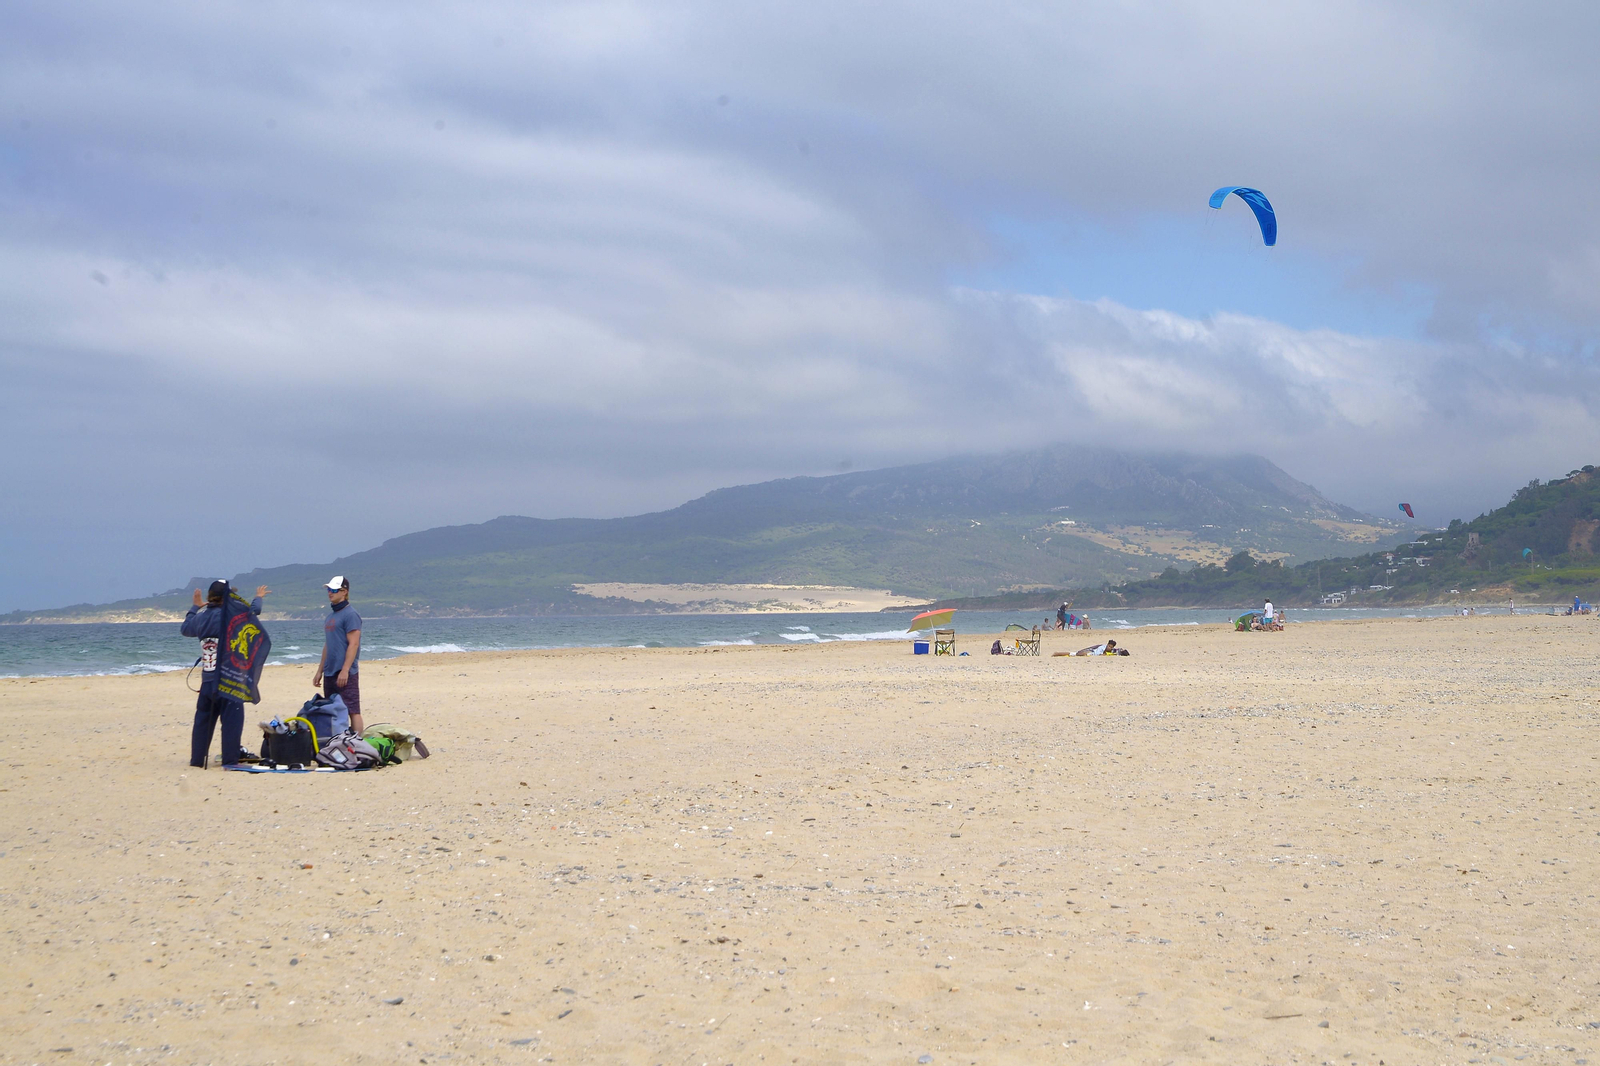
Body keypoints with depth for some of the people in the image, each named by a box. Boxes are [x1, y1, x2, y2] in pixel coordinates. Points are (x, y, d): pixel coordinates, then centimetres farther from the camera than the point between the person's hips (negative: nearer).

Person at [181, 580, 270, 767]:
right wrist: (258, 597, 20)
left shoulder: (201, 617, 5)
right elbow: (253, 611, -2)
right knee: (232, 719, -2)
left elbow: (186, 628, 25)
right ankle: (230, 760, -5)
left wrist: (196, 607, 39)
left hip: (207, 680, 6)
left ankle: (196, 759, 19)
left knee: (203, 720, 14)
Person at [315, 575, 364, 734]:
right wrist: (320, 671, 20)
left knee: (352, 710, -10)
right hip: (329, 674, 9)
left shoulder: (350, 614, -9)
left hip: (345, 673, -9)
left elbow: (353, 644, -15)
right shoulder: (330, 616, 18)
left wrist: (345, 670, -21)